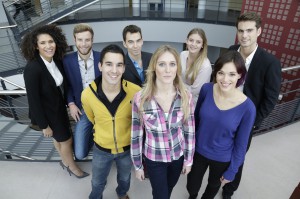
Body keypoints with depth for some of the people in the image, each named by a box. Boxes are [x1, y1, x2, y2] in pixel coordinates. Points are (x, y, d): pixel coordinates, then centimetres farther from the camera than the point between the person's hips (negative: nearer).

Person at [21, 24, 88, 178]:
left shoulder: (57, 60, -10)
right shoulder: (32, 68, -30)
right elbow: (33, 100, -24)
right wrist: (44, 125, -17)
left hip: (59, 106, 6)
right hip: (47, 112, -6)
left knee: (59, 137, 25)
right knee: (66, 139, 10)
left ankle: (65, 161, 51)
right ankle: (71, 166, 38)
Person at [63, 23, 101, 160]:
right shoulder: (67, 60, -6)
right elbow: (68, 84, 7)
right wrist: (71, 103, -5)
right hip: (83, 110, 1)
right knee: (80, 154, 1)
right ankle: (92, 134, 30)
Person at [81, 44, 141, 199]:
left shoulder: (136, 92, -29)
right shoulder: (87, 94, -25)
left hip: (128, 148, 0)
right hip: (101, 149, 0)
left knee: (124, 178, 30)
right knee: (97, 182, 26)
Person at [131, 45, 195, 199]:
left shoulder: (186, 96, -16)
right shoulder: (140, 98, -22)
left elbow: (189, 130, -4)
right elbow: (136, 134, -12)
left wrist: (188, 159, 2)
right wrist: (137, 165, -3)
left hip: (178, 155, 3)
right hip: (154, 158, -2)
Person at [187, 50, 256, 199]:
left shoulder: (247, 107, -26)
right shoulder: (206, 89, -20)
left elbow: (241, 144, -13)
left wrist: (231, 171, -4)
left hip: (222, 158, -1)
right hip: (198, 150, 2)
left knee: (214, 185, 28)